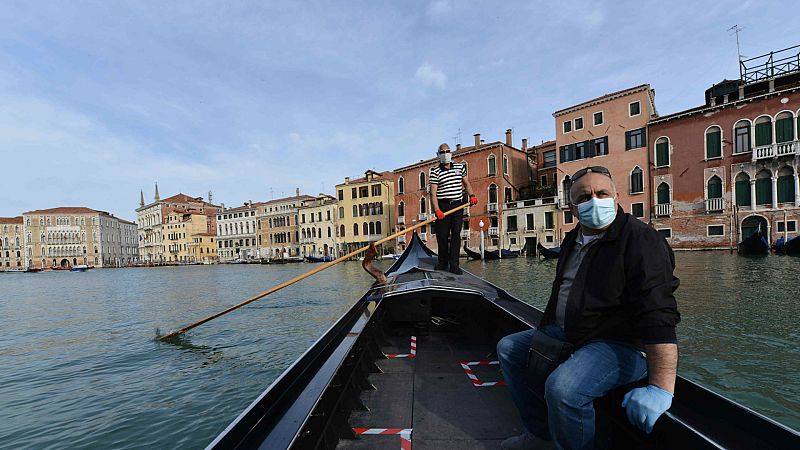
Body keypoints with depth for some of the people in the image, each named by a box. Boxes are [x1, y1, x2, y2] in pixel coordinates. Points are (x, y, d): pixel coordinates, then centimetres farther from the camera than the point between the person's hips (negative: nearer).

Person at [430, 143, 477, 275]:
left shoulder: (460, 166, 11)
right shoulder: (435, 171, -2)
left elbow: (466, 183, 20)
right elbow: (433, 192, -9)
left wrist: (471, 195, 1)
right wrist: (437, 210, -20)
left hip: (457, 205, 3)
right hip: (442, 206, -2)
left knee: (456, 234, -2)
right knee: (442, 235, 2)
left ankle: (454, 265, 1)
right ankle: (443, 263, 19)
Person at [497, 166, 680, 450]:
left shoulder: (640, 240, -17)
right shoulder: (573, 240, 10)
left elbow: (658, 315, -26)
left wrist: (661, 389, -33)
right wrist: (544, 332, 19)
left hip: (619, 345, -8)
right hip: (565, 334, 9)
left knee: (562, 388, -33)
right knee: (508, 348, 11)